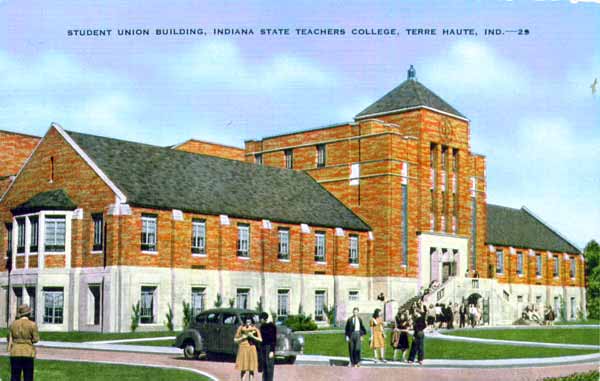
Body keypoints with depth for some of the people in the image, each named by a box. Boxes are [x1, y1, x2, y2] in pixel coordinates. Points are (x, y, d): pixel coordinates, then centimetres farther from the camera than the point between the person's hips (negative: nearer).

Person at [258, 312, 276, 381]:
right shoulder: (262, 326, 10)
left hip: (269, 347, -7)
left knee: (269, 365, -7)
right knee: (264, 365, 8)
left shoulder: (272, 326, -11)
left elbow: (274, 339, -13)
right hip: (263, 347, 7)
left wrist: (272, 351, -17)